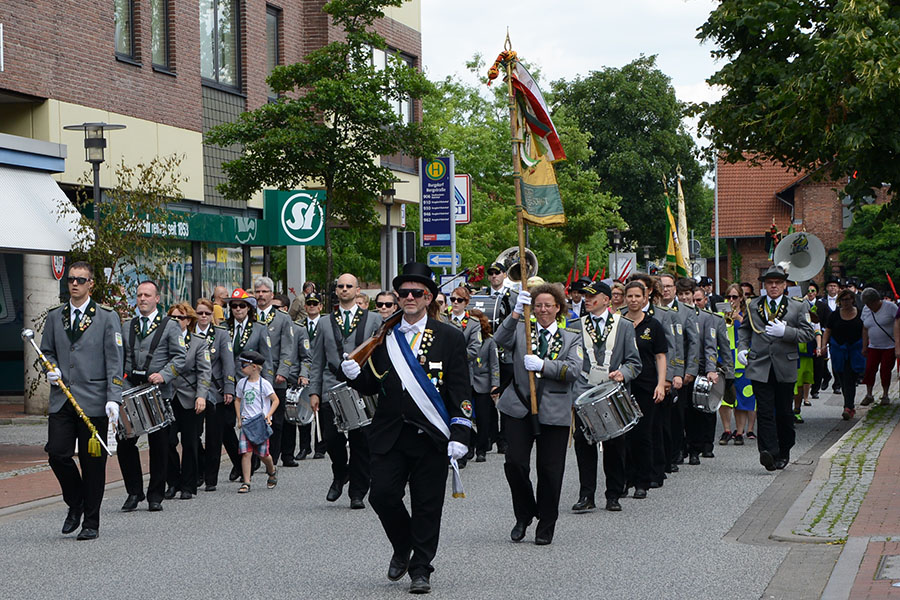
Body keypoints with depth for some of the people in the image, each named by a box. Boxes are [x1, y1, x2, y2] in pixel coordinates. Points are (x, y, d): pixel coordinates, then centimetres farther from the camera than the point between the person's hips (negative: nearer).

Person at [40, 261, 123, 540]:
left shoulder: (107, 317, 1)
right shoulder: (55, 316, 12)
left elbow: (115, 360, -3)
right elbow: (46, 351, 21)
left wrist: (114, 399, -12)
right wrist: (51, 370, -2)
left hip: (93, 401, -3)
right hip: (61, 400, 3)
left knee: (93, 462, 1)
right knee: (57, 453, -7)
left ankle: (91, 522, 12)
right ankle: (75, 503, 19)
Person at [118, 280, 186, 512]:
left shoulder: (170, 326, 3)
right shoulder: (128, 327, 15)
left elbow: (179, 358, -2)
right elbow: (121, 358, 18)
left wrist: (163, 375, -17)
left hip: (159, 392, -3)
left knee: (158, 445, 1)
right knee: (124, 442, -4)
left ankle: (155, 495, 12)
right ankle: (134, 492, 9)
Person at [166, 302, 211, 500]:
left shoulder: (199, 343, 4)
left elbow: (204, 372, -4)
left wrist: (201, 396, -17)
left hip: (189, 400, -1)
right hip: (167, 399, 1)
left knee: (189, 444, 3)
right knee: (167, 441, -6)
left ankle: (188, 487, 13)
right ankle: (173, 482, 11)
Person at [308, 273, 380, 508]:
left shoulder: (373, 320, 9)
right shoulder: (325, 323, 14)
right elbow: (317, 361, 13)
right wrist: (314, 391, 5)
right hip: (332, 389, 1)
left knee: (361, 441, -2)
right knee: (331, 438, -7)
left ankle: (357, 493, 7)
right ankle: (340, 475, 22)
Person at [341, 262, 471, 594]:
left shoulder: (450, 337, 2)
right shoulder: (384, 337, 10)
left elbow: (461, 391, -1)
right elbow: (372, 385, 12)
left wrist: (460, 434, -9)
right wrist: (355, 375, -10)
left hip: (431, 437, -2)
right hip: (390, 435, 2)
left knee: (427, 505, 1)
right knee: (382, 495, -8)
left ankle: (420, 569, 15)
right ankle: (402, 547, 20)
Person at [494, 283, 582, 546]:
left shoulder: (571, 339, 11)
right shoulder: (521, 331, 11)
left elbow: (573, 369, -6)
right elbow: (501, 339, -10)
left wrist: (542, 366, -19)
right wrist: (516, 313, -24)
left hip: (554, 412, 0)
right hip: (519, 408, 0)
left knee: (550, 470, 0)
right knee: (515, 463, -8)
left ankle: (546, 526, 16)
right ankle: (524, 515, 16)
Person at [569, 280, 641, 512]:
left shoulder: (624, 326, 8)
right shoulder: (578, 326, 13)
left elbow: (634, 362, 7)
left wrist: (622, 373, -14)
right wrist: (569, 387, 5)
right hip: (584, 395, 1)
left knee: (615, 445, 1)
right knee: (583, 442, -8)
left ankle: (613, 496, 13)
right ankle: (586, 496, -2)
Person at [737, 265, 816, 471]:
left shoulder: (797, 307, 5)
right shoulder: (753, 307, 12)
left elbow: (809, 334, -1)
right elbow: (745, 329, 26)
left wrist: (785, 331, -15)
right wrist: (742, 347, 8)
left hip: (785, 369, 0)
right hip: (759, 367, 0)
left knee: (784, 412, 8)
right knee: (764, 411, -10)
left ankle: (784, 452, 22)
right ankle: (769, 452, -16)